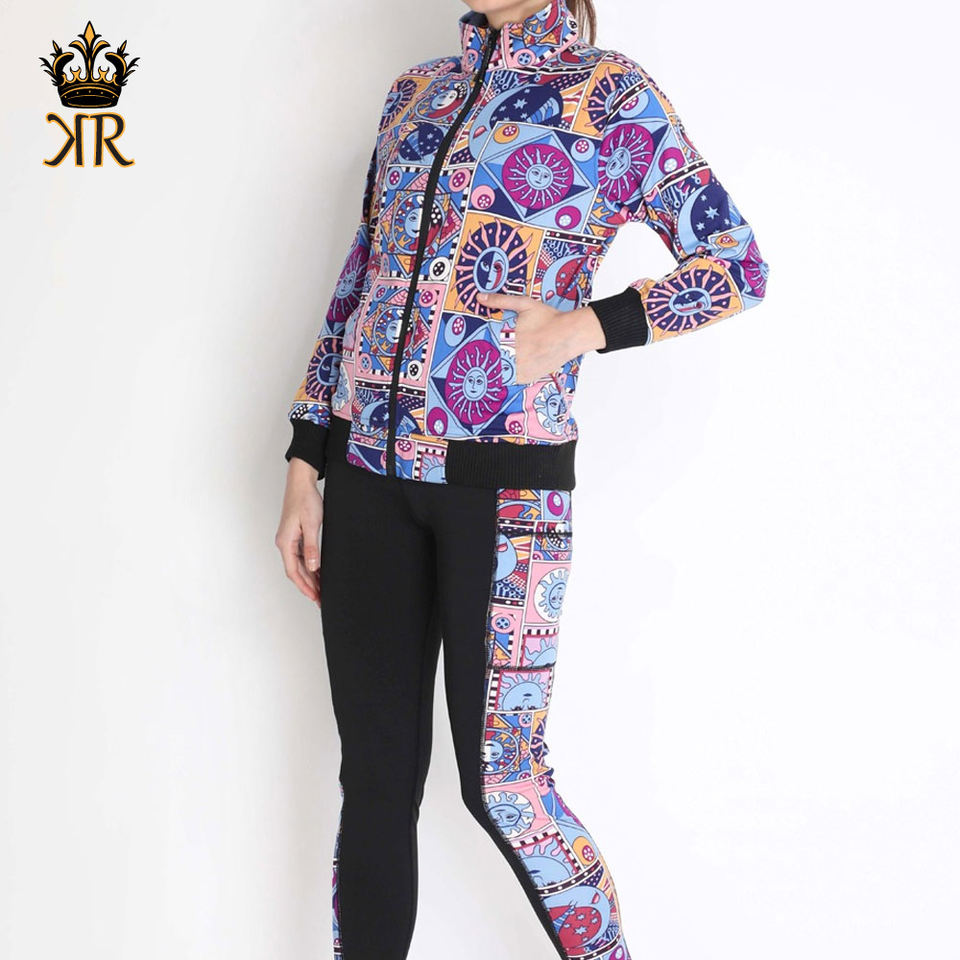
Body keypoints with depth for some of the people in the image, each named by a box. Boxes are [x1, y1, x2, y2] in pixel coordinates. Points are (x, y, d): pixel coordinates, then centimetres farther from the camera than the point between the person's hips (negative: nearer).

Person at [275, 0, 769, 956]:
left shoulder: (611, 94, 0)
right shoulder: (414, 92, 15)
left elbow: (738, 265, 1)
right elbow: (358, 279, 16)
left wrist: (584, 326, -12)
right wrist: (305, 466, 11)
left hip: (502, 484, -4)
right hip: (369, 477, 5)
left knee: (499, 783, 3)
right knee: (374, 779, 9)